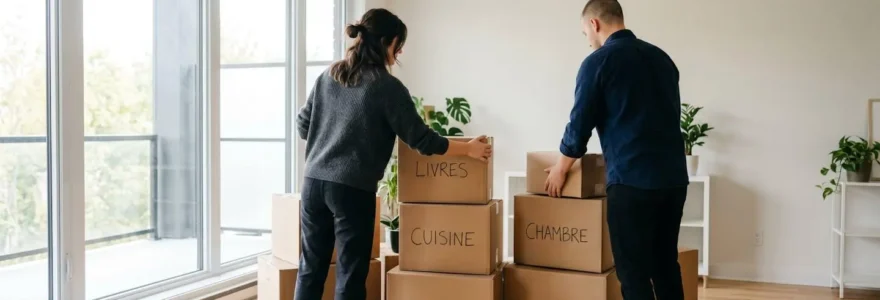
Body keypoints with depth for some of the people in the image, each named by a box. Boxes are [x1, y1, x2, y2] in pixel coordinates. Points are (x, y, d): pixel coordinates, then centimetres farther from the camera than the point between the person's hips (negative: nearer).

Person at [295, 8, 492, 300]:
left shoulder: (328, 76, 9)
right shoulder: (387, 86, -8)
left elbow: (303, 126, 16)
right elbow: (422, 141, -6)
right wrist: (469, 148, 5)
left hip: (314, 182, 6)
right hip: (353, 189, -6)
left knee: (310, 268, 13)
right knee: (350, 275, 3)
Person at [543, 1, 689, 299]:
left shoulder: (599, 61, -4)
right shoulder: (662, 57, 14)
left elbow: (580, 123, -1)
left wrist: (561, 169, 15)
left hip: (633, 180, -6)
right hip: (675, 178, 7)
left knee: (634, 273, 1)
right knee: (666, 265, 16)